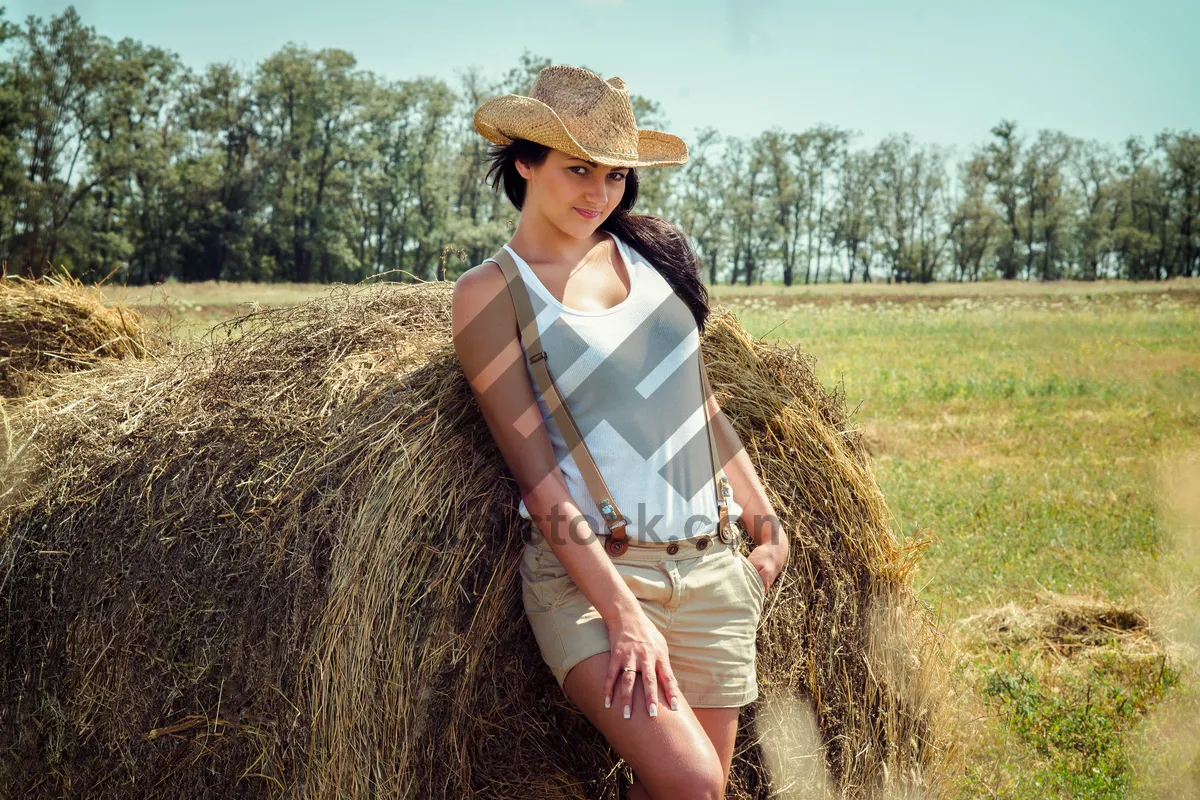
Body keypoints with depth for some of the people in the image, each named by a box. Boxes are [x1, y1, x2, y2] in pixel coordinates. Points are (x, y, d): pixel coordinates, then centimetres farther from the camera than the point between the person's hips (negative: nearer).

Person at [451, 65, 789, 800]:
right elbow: (537, 476, -9)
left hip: (707, 567, 5)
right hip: (587, 573, -5)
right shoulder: (491, 292, -3)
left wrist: (766, 525, 14)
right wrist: (623, 616, -16)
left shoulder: (650, 250, 11)